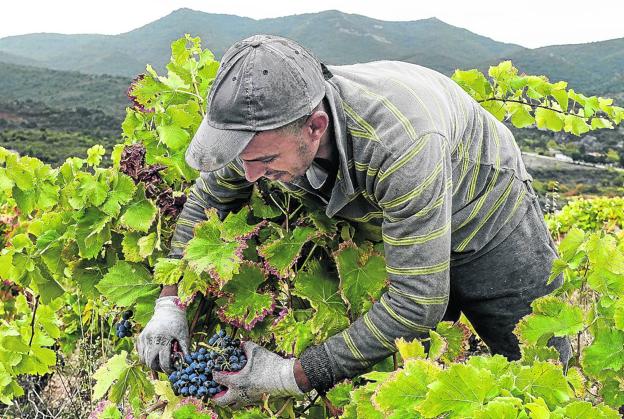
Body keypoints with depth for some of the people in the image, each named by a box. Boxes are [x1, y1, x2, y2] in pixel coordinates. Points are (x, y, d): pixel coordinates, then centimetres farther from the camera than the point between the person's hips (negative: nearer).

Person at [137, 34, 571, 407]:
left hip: (490, 220, -4)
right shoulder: (268, 126, -26)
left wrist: (293, 377, -37)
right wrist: (170, 304, -15)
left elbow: (418, 301, -41)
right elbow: (205, 201, -6)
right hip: (393, 229, 5)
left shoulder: (398, 142, -46)